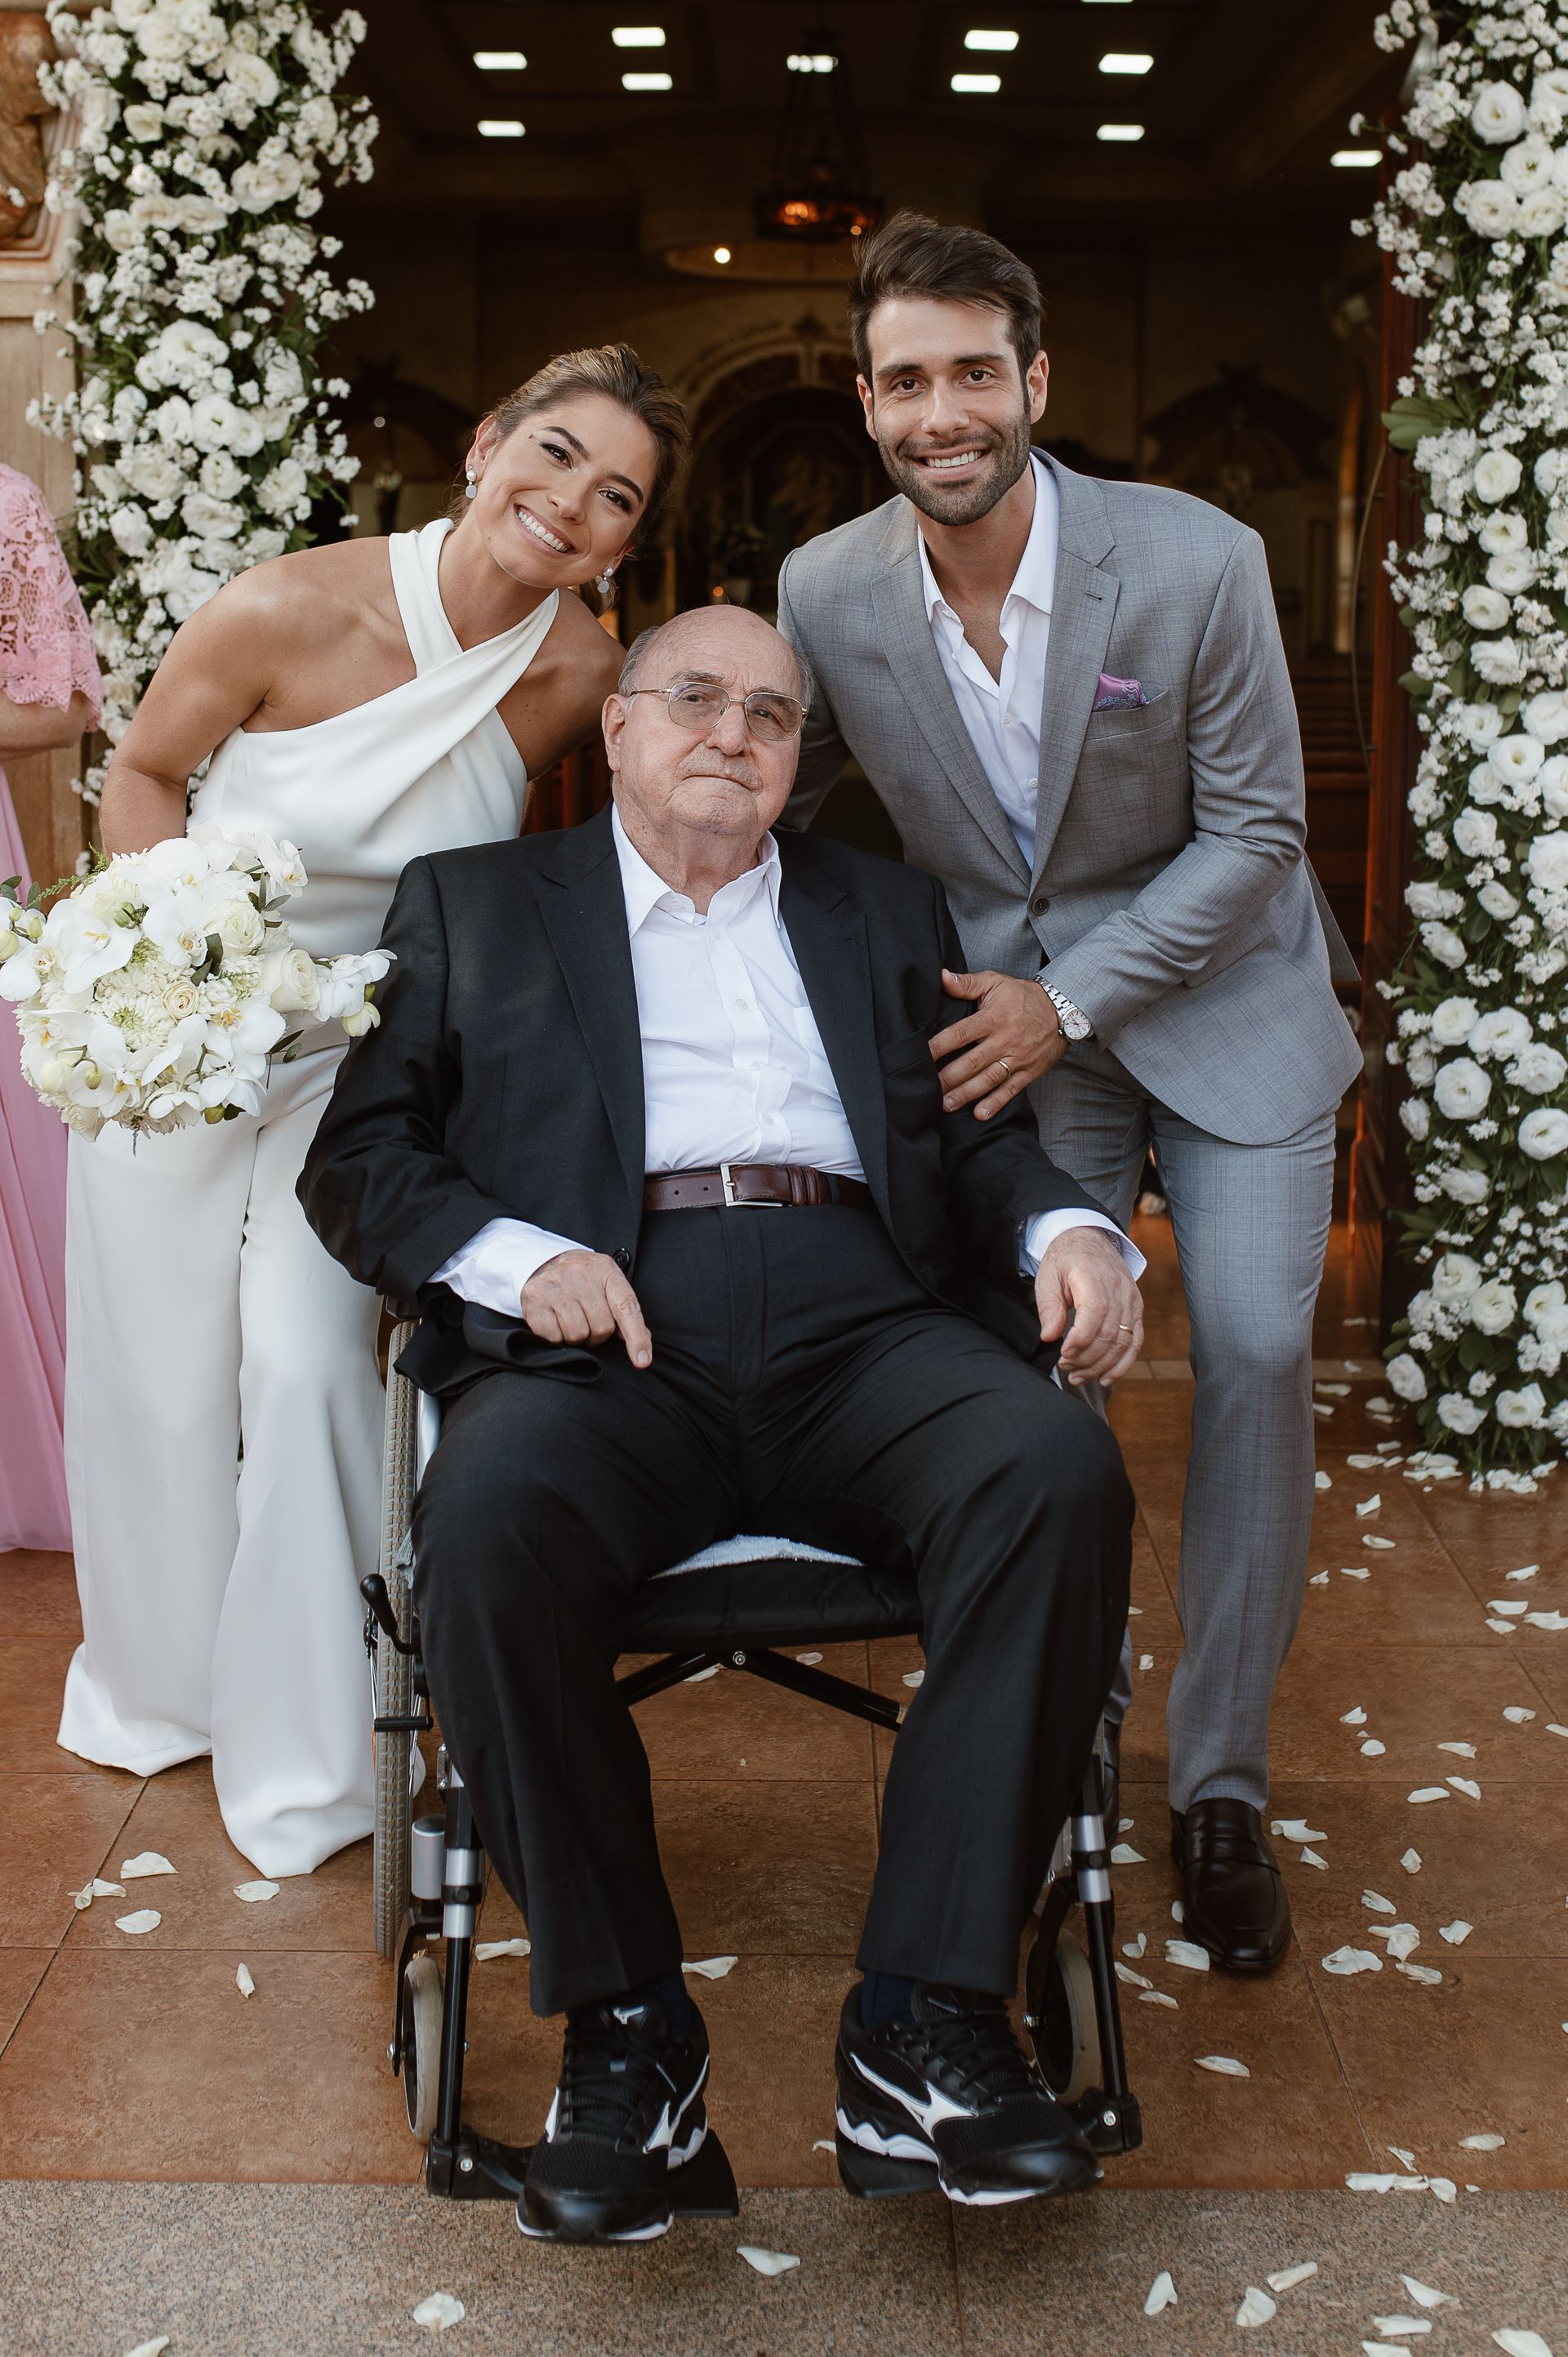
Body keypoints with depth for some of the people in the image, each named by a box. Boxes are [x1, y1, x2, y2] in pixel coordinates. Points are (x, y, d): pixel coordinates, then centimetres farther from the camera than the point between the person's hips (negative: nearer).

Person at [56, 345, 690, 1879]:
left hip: (370, 1051, 1)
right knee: (164, 1372, 11)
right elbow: (142, 776, -7)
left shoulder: (579, 673, -14)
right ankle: (160, 1679, 38)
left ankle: (298, 1751, 11)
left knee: (306, 1361, -10)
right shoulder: (286, 610, -23)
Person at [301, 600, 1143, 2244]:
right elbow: (358, 1154, 12)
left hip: (859, 1321, 2)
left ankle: (924, 2021, -21)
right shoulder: (472, 904, 21)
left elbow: (983, 1129, 22)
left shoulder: (885, 910, 28)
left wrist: (1069, 1228, -2)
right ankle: (622, 2029, -15)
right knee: (491, 1528, -35)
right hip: (606, 1332, -2)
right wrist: (516, 1254, -8)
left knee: (1061, 1474, -29)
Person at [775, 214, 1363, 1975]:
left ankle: (1220, 1781, 6)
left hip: (1218, 994, -1)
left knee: (1256, 1348, -9)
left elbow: (1252, 828, -12)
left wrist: (1073, 999, -17)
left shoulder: (1196, 564, -20)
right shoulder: (828, 592, -13)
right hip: (1006, 1011, 2)